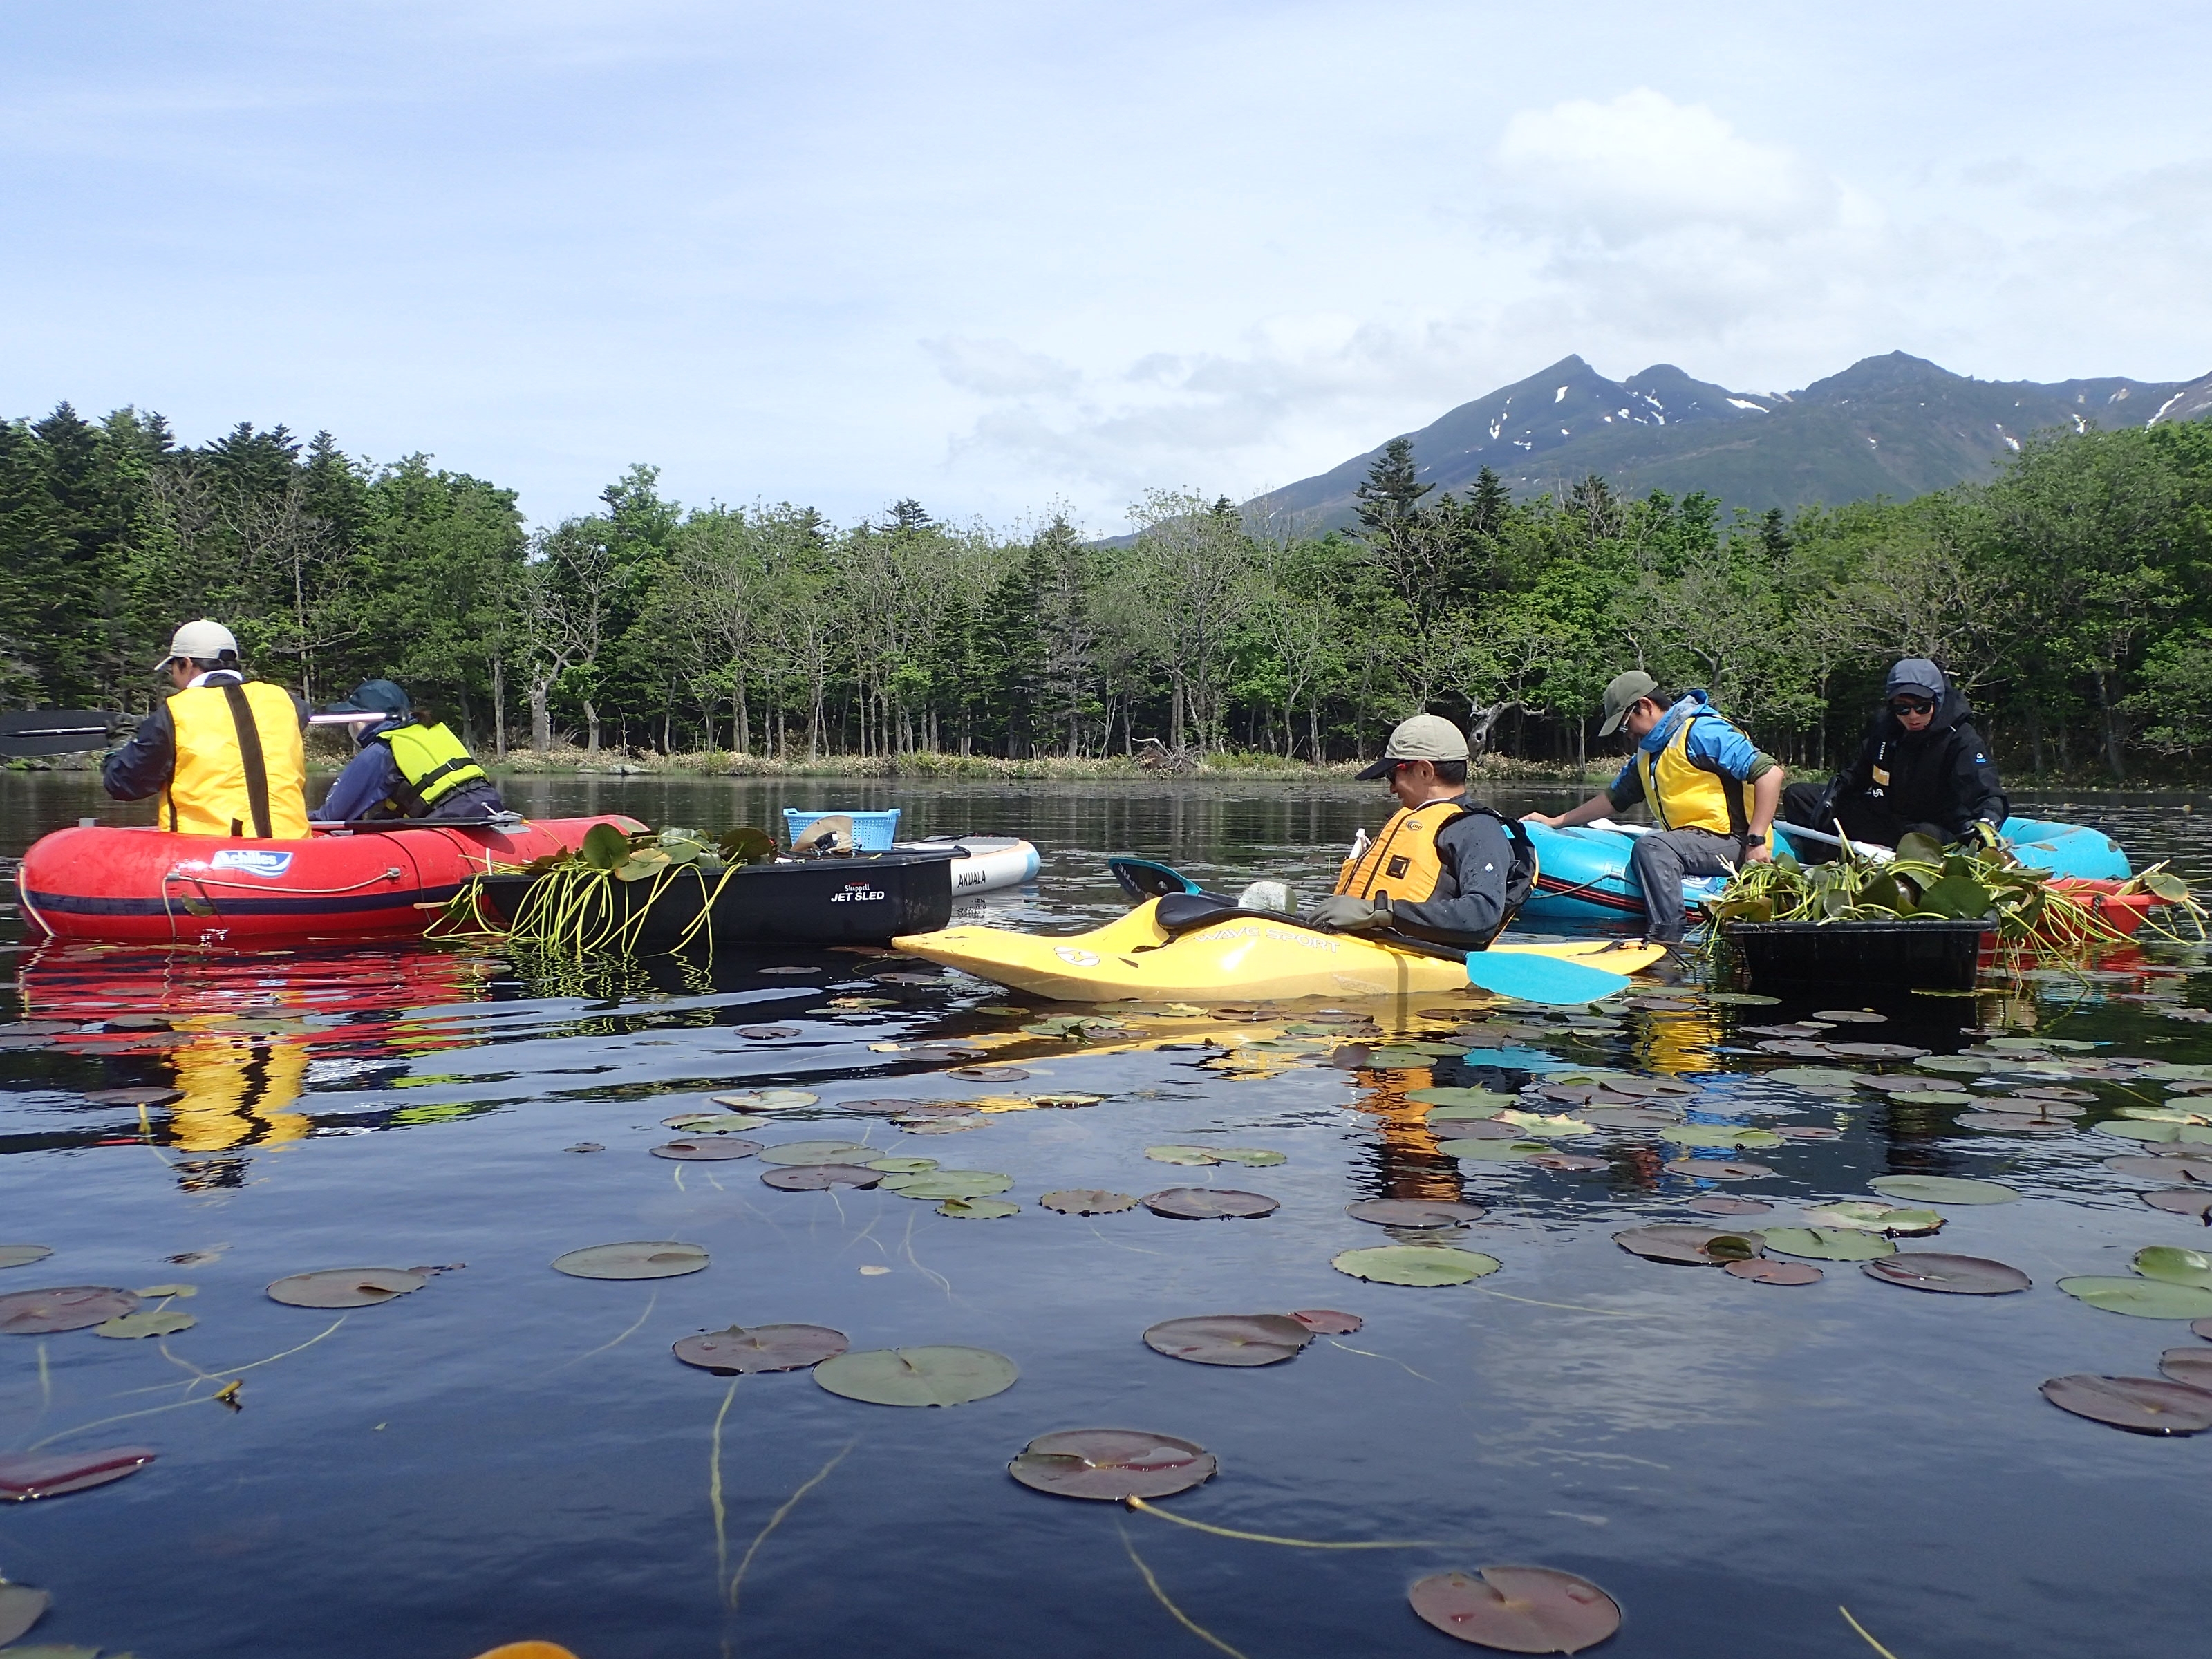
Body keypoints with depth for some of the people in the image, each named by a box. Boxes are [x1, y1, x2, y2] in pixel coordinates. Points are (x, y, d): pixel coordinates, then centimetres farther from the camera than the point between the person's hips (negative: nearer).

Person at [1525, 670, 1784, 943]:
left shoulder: (1702, 731, -12)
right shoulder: (1647, 752, 18)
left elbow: (1771, 771, -19)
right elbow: (1614, 798, 27)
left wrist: (1756, 841, -23)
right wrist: (1556, 822, 20)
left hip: (1733, 844, -11)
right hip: (1692, 844, 11)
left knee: (1652, 846, -30)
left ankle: (1666, 939, -35)